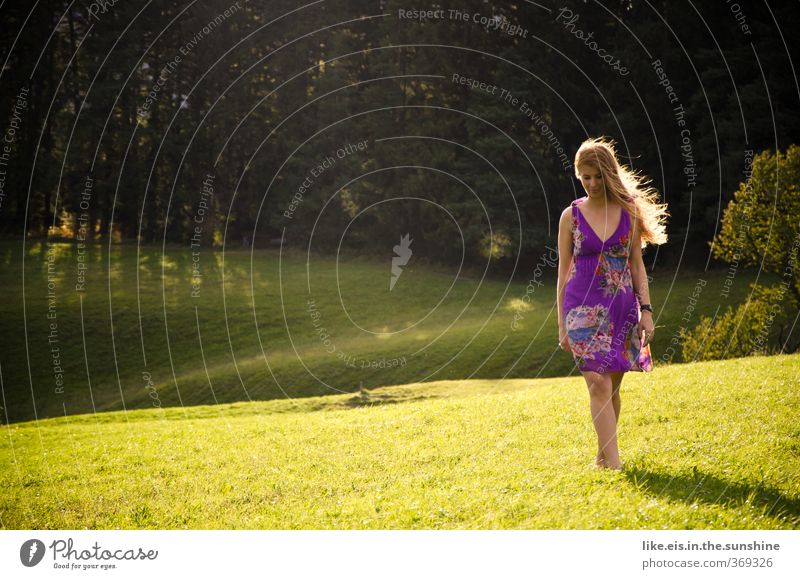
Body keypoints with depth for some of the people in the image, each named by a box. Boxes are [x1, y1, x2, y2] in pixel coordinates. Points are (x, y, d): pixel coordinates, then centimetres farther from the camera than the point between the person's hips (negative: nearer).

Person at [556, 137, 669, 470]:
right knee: (598, 383, -13)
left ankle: (603, 455, 23)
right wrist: (561, 324, 3)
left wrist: (646, 310, 2)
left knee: (612, 386, 8)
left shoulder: (629, 212, 5)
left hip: (621, 307, 2)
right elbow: (563, 270, 5)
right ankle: (612, 462, -14)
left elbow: (636, 265, 9)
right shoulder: (571, 215, 2)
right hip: (584, 306, -2)